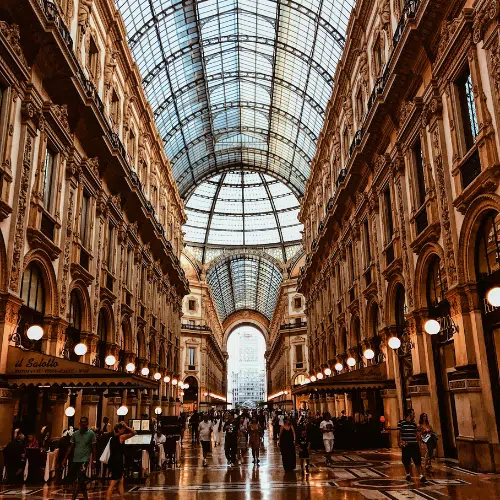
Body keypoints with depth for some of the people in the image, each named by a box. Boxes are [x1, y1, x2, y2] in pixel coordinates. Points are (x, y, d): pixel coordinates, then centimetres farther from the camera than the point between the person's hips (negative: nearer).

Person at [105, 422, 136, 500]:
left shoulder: (112, 438, 15)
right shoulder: (121, 437, -9)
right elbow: (134, 433, -10)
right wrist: (126, 426, -4)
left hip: (112, 461, 9)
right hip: (117, 462, -9)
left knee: (121, 481, 16)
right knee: (112, 484, -10)